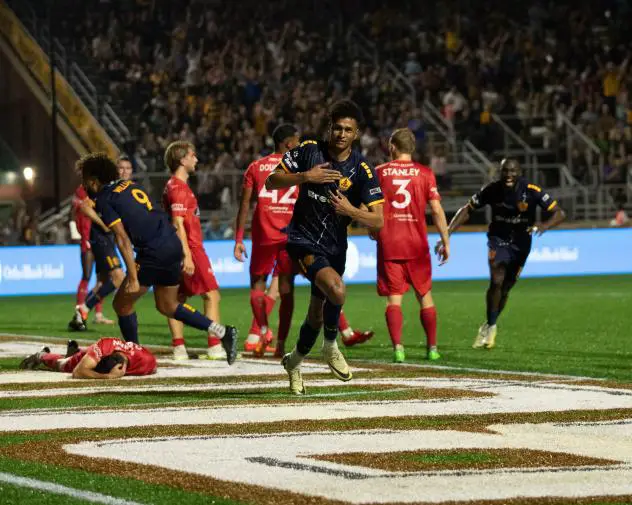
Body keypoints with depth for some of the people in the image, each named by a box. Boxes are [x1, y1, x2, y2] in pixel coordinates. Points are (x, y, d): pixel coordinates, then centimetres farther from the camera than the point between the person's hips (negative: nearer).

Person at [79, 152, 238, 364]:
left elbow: (123, 240, -14)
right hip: (173, 244, 8)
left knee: (122, 304, 7)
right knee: (167, 306, 22)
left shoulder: (104, 199, -6)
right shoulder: (131, 185, 19)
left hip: (153, 254, -8)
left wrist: (133, 277, -16)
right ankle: (223, 332, 15)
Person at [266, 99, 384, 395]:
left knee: (318, 313, 14)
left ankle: (294, 362, 42)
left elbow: (377, 221, -11)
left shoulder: (362, 171, -8)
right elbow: (271, 182, -4)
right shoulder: (308, 151, -7)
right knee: (336, 289, -29)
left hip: (335, 246, 3)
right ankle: (330, 347, -4)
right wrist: (305, 176, -19)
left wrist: (351, 210, -30)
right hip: (303, 239, -3)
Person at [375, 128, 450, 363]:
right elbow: (437, 211, -3)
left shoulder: (379, 172, 1)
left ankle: (397, 347, -15)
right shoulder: (424, 173, 1)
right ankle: (432, 348, 14)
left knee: (394, 297, -1)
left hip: (388, 244, 0)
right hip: (417, 245, 1)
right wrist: (445, 242, 3)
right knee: (425, 296, 13)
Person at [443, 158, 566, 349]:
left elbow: (559, 213, -19)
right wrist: (447, 234, -16)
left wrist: (544, 226, -41)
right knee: (496, 281, -23)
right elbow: (467, 210, -6)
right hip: (498, 240, -1)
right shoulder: (492, 190, -16)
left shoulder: (532, 191, -20)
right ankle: (491, 326, -8)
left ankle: (488, 327, 30)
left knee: (505, 289, 9)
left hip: (521, 243, 1)